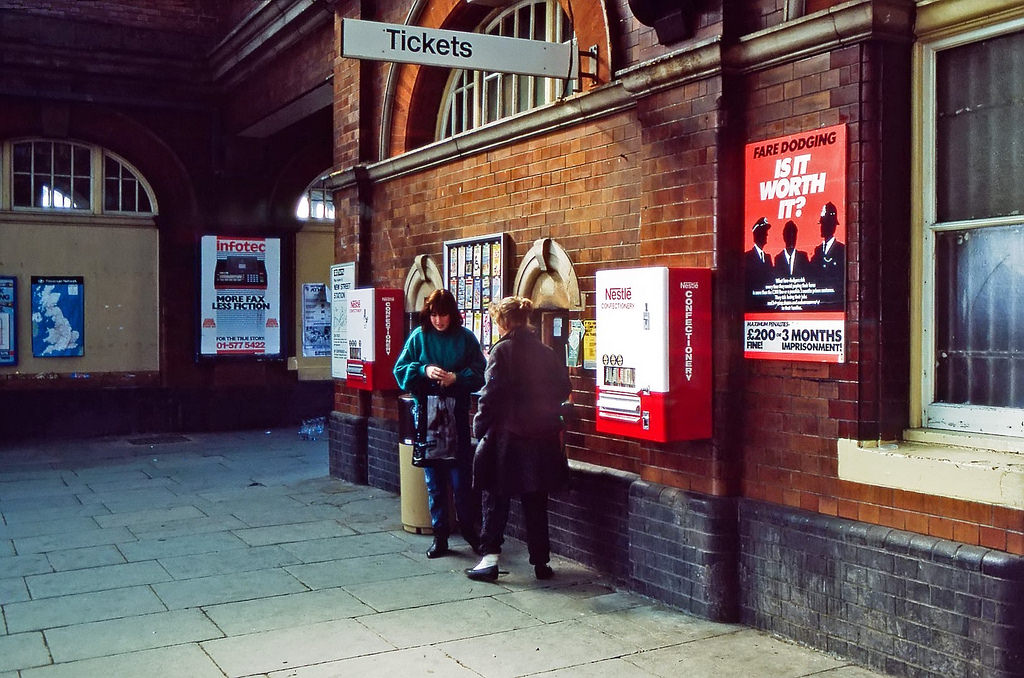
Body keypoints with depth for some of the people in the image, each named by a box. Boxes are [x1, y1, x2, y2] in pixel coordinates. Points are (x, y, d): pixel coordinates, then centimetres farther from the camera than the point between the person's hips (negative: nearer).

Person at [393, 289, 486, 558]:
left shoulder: (465, 338, 0)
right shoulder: (419, 337, 3)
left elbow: (480, 373, -1)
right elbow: (400, 369, 3)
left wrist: (456, 378, -18)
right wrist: (424, 371, -14)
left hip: (458, 415, -1)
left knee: (461, 476, 0)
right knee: (433, 479, 7)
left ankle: (469, 527, 17)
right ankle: (440, 534, 16)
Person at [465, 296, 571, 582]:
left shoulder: (502, 351, -10)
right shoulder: (547, 353, 5)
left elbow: (490, 395, -14)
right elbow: (563, 389, 9)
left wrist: (479, 428, -6)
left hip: (505, 437, -5)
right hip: (541, 440, 5)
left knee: (496, 499, 6)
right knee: (535, 502, 12)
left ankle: (490, 557, 3)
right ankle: (541, 561, 16)